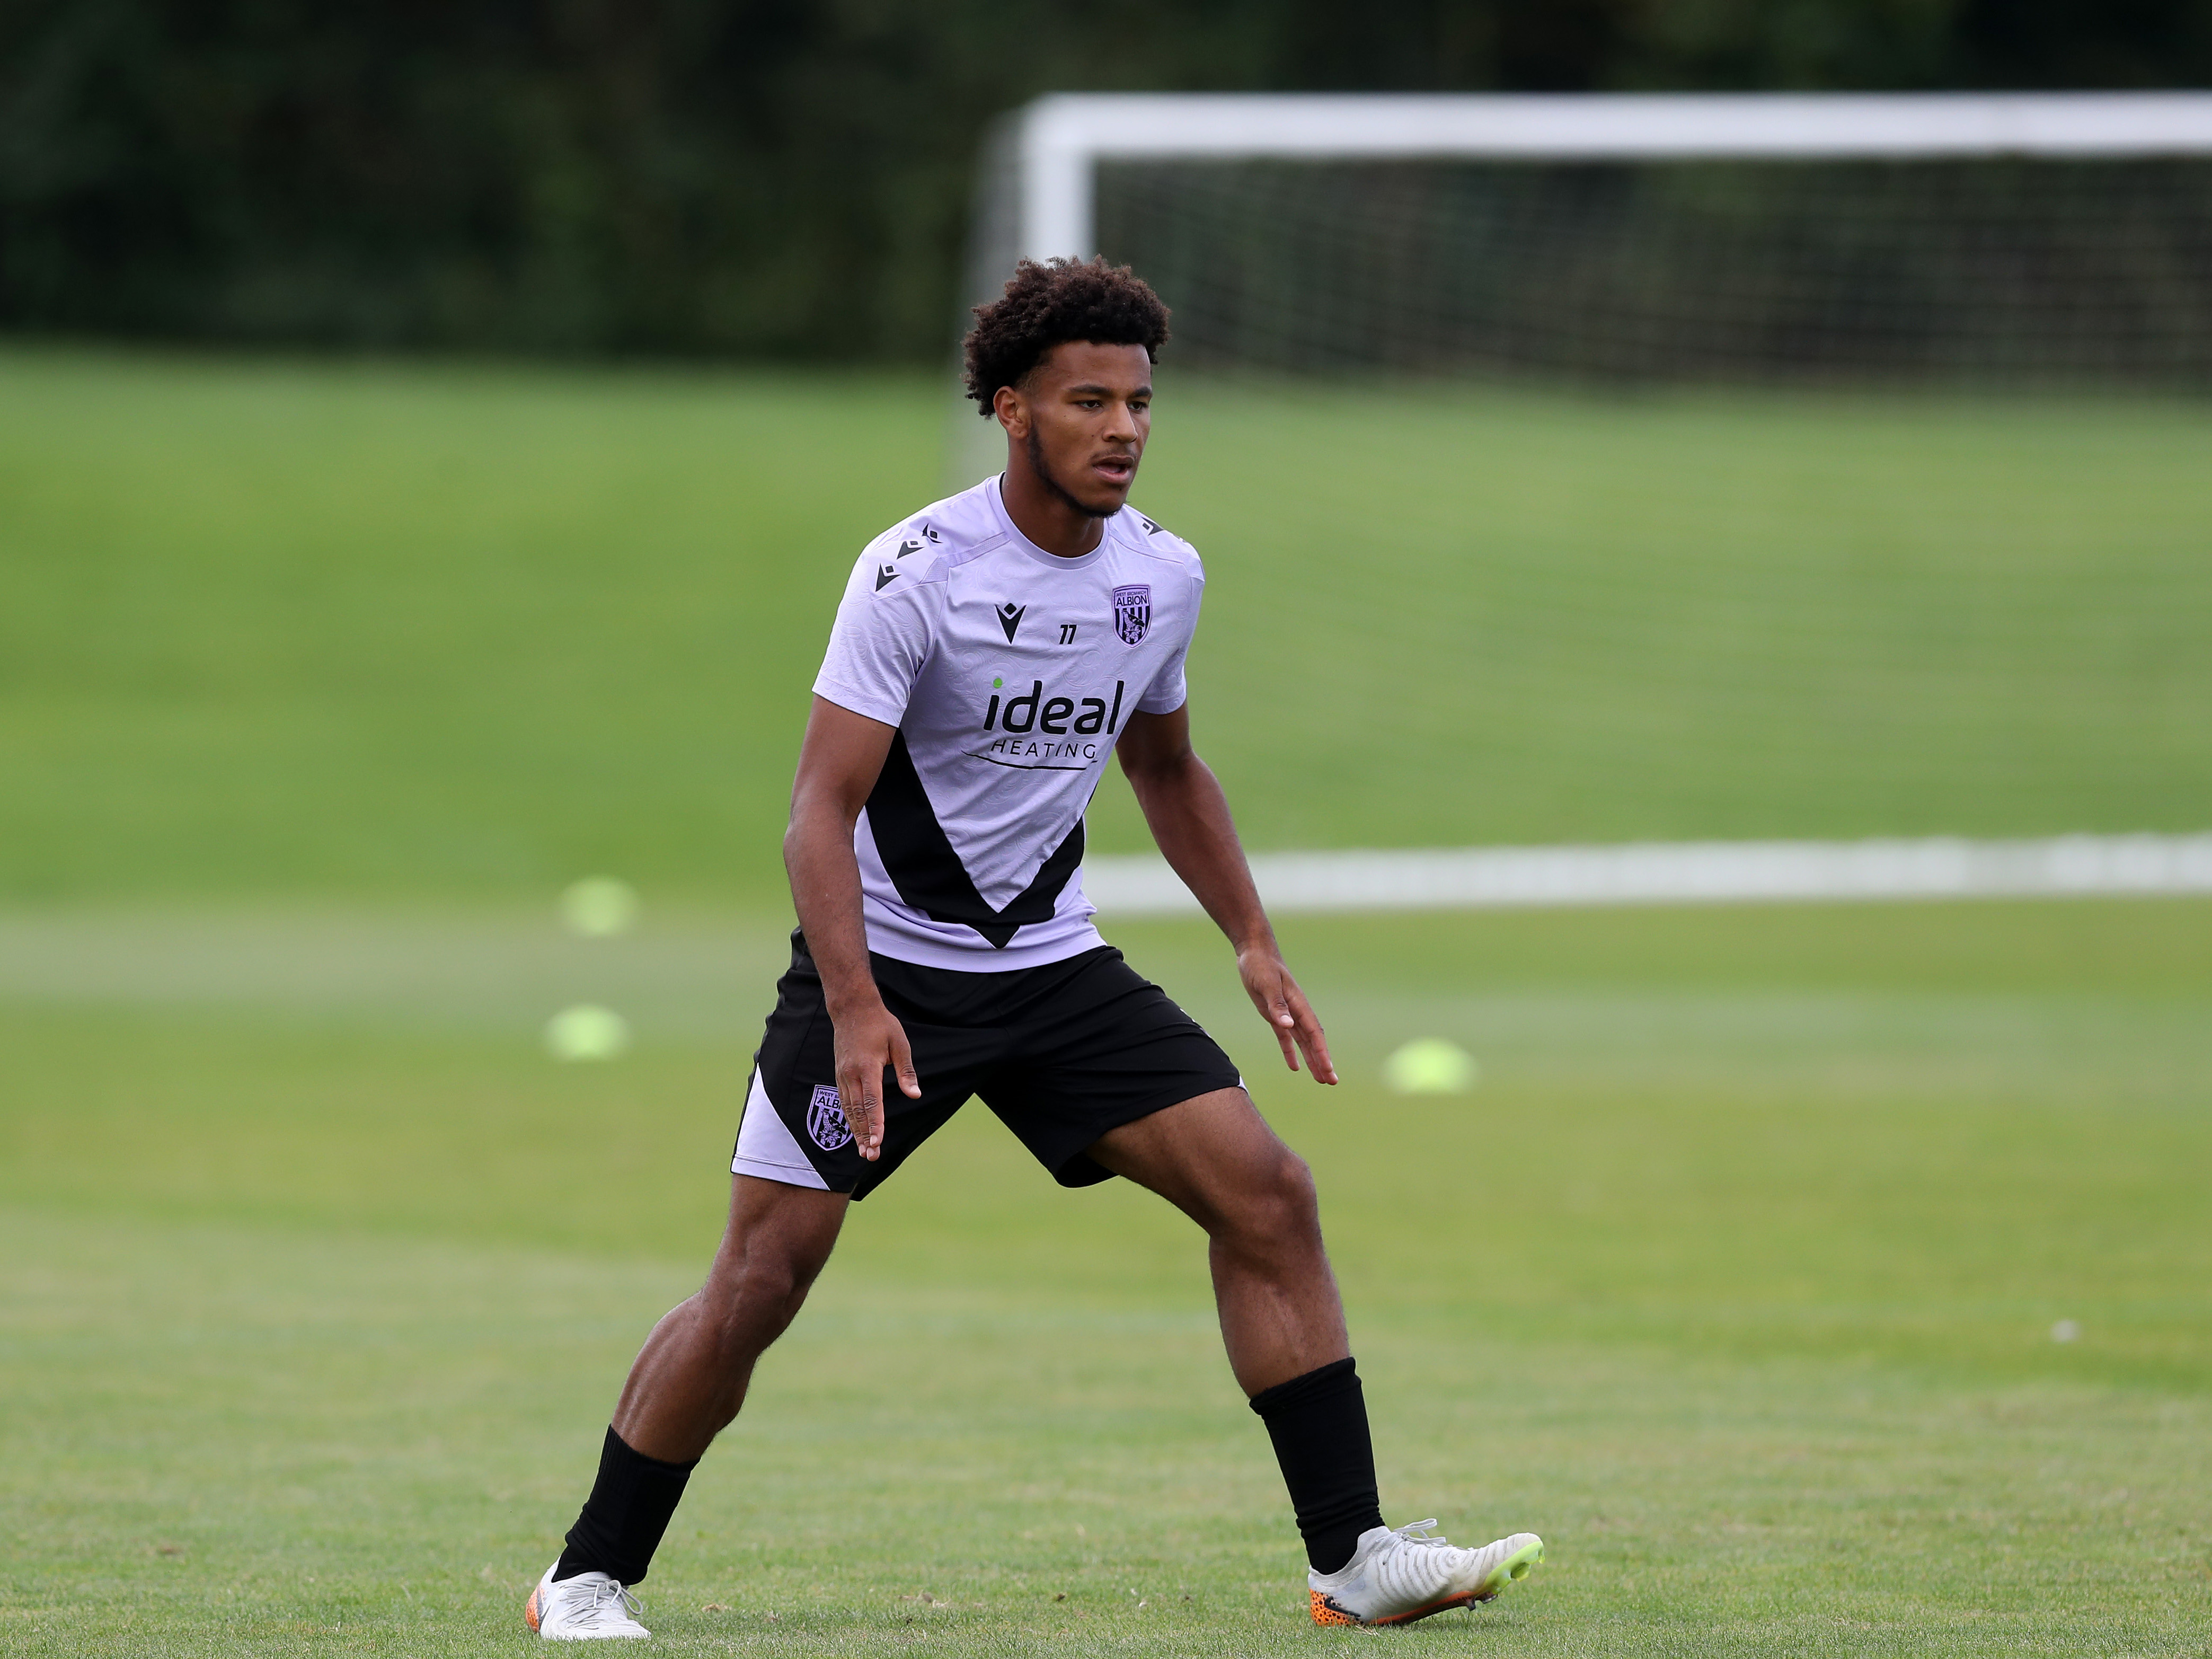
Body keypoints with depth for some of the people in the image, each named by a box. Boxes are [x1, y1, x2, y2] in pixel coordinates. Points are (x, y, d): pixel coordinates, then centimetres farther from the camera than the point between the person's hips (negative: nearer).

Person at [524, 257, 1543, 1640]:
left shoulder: (1163, 577, 1)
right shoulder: (919, 574, -17)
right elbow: (823, 805, -20)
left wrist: (1255, 943, 11)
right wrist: (855, 1003, -33)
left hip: (1055, 967, 5)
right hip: (885, 967, -5)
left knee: (1268, 1195, -9)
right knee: (765, 1275, -11)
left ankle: (1355, 1557, -5)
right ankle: (590, 1580, 6)